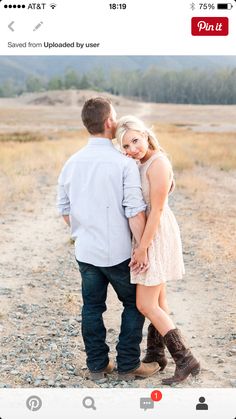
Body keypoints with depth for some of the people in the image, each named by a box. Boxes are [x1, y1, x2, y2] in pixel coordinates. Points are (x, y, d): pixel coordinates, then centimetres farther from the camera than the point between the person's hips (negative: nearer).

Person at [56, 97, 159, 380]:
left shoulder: (72, 163, 0)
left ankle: (97, 364, 24)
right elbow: (135, 212, -19)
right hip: (118, 252, -5)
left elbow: (64, 209, 8)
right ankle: (127, 364, 18)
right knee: (135, 304, 13)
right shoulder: (124, 163, -17)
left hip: (85, 251, 5)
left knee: (92, 307, 15)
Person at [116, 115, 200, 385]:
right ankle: (155, 355, 28)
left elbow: (157, 209, -22)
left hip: (156, 236, -9)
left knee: (146, 305, -7)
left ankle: (185, 360, -1)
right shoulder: (143, 162, 8)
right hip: (148, 233, 9)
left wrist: (142, 248, -19)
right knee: (157, 301, 16)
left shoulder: (158, 163, -20)